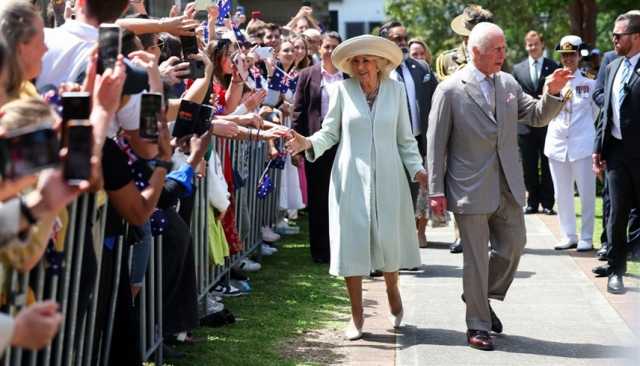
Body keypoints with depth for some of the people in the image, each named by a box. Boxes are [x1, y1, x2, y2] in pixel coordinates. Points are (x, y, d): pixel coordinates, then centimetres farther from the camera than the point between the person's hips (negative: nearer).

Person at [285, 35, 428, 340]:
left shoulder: (395, 90, 3)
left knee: (389, 242, 4)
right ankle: (357, 317, 11)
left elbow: (405, 139, 6)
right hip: (351, 179, -1)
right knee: (352, 243, -1)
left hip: (387, 179, 1)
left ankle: (392, 291, 35)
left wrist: (417, 169, -4)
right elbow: (329, 133, 2)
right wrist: (308, 143, -16)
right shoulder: (342, 90, -1)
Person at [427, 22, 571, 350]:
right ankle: (478, 326, 15)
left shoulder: (508, 83, 6)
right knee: (476, 259, 3)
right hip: (471, 188, -5)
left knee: (513, 246, 12)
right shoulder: (450, 90, -9)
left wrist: (552, 92, -8)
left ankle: (481, 298, 34)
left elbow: (537, 117, 12)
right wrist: (436, 191, -9)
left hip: (507, 187, 5)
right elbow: (436, 144, -7)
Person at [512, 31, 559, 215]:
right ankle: (532, 202, 14)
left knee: (547, 166, 3)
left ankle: (547, 203, 8)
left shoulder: (554, 67, 1)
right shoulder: (518, 68, 9)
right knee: (529, 167, 6)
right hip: (526, 125, 2)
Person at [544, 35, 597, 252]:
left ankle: (586, 238, 5)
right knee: (562, 194, 7)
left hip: (582, 144, -3)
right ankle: (568, 236, 16)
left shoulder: (589, 84, 2)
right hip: (557, 143, 3)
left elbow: (596, 113, 11)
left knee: (587, 193, -2)